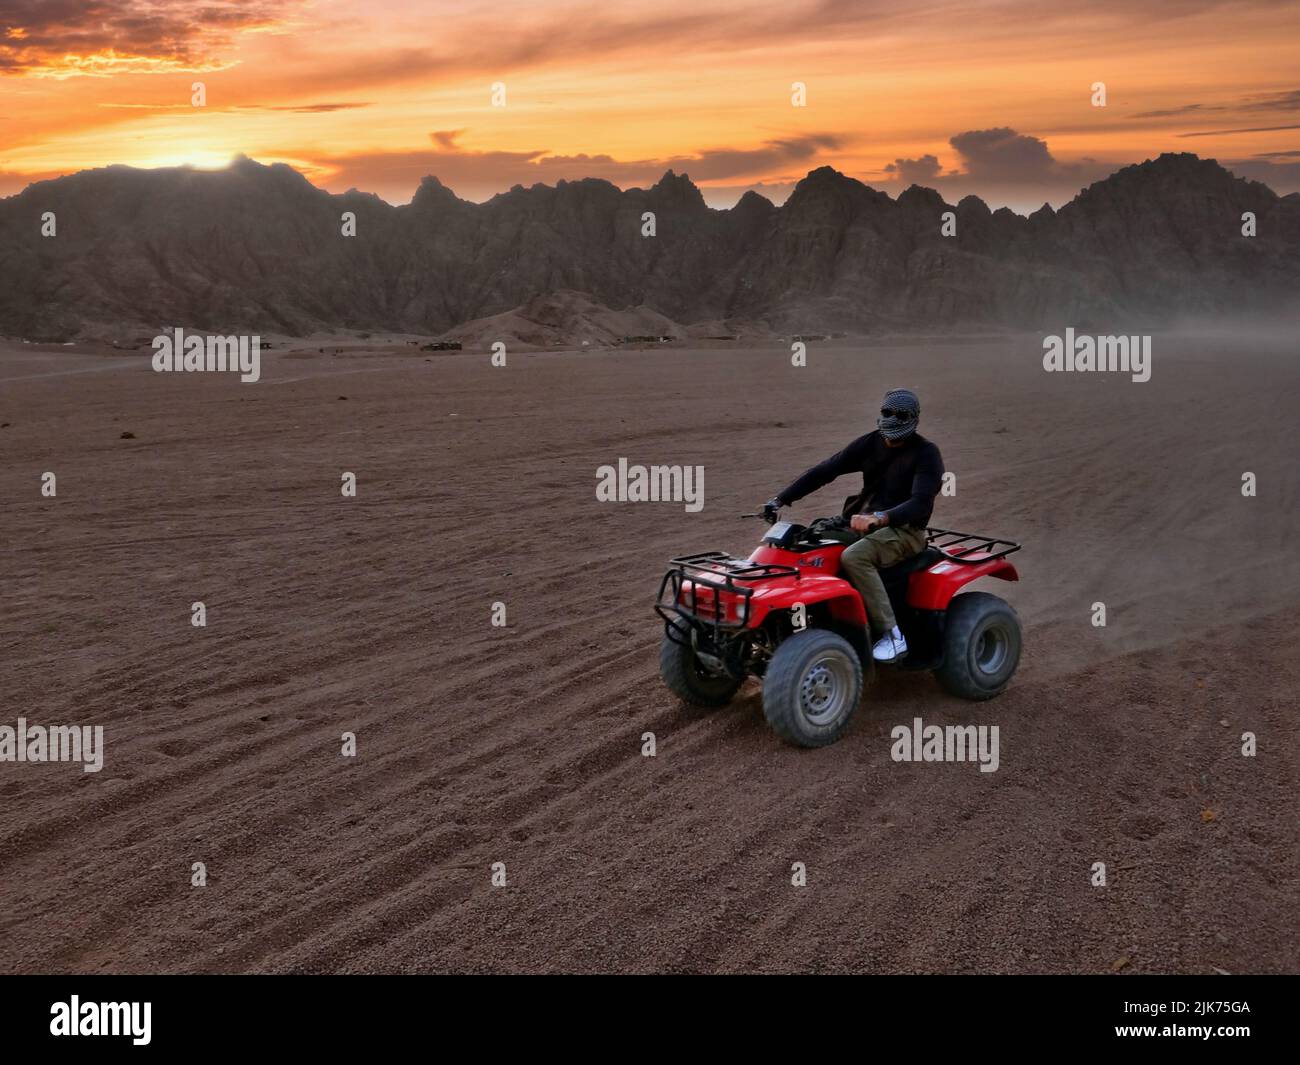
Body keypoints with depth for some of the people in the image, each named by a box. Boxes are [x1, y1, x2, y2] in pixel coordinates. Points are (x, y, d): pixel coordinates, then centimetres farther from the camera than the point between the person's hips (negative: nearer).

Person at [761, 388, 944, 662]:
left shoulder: (926, 454, -10)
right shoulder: (871, 444, 6)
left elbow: (920, 503, -24)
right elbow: (825, 471, 1)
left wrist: (880, 518, -42)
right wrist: (781, 499, -9)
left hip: (904, 529, -6)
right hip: (864, 522, 6)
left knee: (852, 557, -34)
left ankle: (891, 635, -27)